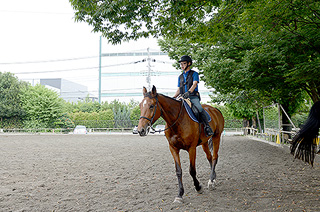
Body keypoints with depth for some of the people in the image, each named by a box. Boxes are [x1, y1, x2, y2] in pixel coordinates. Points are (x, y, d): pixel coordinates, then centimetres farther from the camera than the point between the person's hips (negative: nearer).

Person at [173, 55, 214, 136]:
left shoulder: (194, 74, 6)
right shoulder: (180, 77, 22)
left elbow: (194, 84, -11)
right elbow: (178, 90, 22)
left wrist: (188, 92, -29)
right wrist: (173, 98, 5)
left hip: (193, 97, -5)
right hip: (183, 98, 5)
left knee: (200, 109, -29)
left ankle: (207, 127, -22)